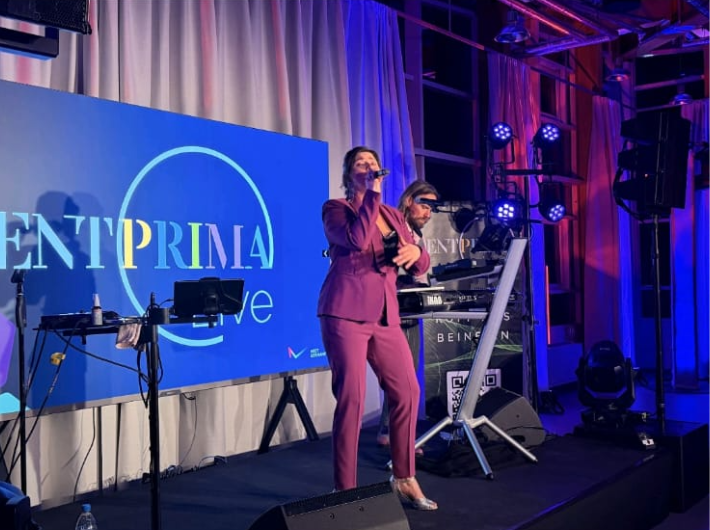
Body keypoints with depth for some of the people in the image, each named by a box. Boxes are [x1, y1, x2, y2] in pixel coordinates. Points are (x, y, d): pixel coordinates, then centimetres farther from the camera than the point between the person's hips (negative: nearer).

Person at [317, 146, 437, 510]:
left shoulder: (394, 216, 17)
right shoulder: (335, 208, 2)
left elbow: (419, 267, 14)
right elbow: (357, 239, -20)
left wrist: (416, 253, -9)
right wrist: (373, 193, -14)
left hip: (384, 315, 6)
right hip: (346, 313, -6)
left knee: (407, 392, 6)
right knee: (351, 400, -7)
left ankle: (404, 479, 21)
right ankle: (345, 490, 5)